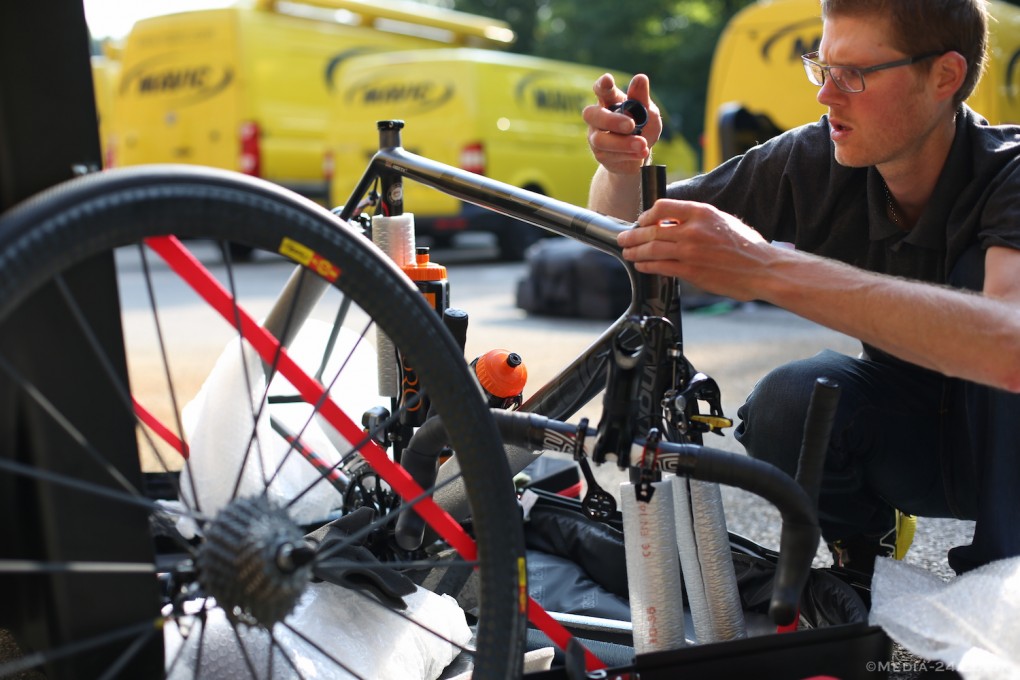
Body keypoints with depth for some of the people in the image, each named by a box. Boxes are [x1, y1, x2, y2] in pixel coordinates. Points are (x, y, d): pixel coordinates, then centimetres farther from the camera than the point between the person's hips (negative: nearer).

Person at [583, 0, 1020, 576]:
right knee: (789, 404, -29)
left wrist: (767, 269, -53)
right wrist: (623, 164, -32)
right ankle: (859, 557, 4)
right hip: (907, 430, 3)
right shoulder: (815, 163, -14)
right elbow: (627, 225, -7)